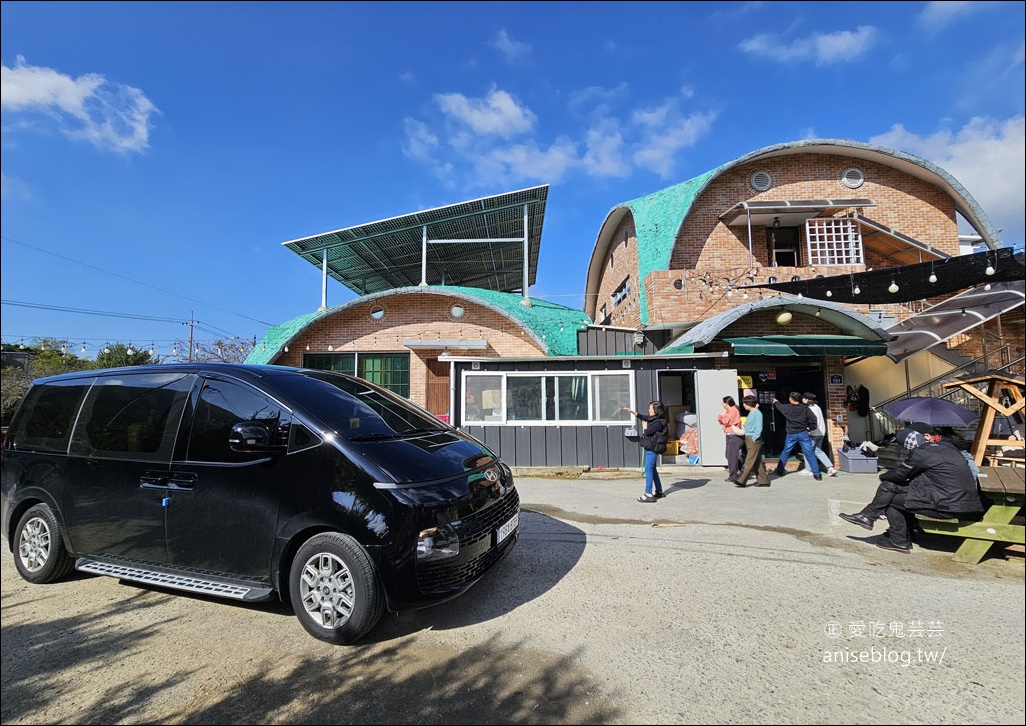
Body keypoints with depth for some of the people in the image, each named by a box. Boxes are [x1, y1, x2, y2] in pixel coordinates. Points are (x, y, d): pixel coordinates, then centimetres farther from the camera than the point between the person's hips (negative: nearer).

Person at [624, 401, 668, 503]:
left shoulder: (658, 422, -18)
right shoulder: (652, 419, 10)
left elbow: (647, 432, -20)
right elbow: (643, 417, 24)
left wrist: (645, 427, 0)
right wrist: (632, 411, 22)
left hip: (652, 448, -10)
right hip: (649, 448, 10)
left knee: (648, 469, -10)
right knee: (652, 469, 18)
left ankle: (648, 494, -10)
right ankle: (659, 491, 29)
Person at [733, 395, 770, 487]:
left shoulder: (757, 413, -12)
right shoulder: (750, 413, 15)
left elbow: (759, 428, -16)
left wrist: (754, 438, -17)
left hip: (754, 440, -9)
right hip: (748, 439, 9)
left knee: (749, 461, -7)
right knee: (757, 461, 12)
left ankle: (741, 481, -8)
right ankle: (763, 480, 18)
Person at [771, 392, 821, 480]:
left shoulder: (786, 407, -3)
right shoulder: (804, 408, -6)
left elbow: (779, 405, 20)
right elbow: (813, 418, -15)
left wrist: (775, 401, 42)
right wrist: (810, 428, 1)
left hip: (791, 434, 1)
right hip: (803, 433, -1)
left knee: (785, 452, 15)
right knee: (809, 453, 0)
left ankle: (779, 470, 23)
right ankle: (816, 474, -1)